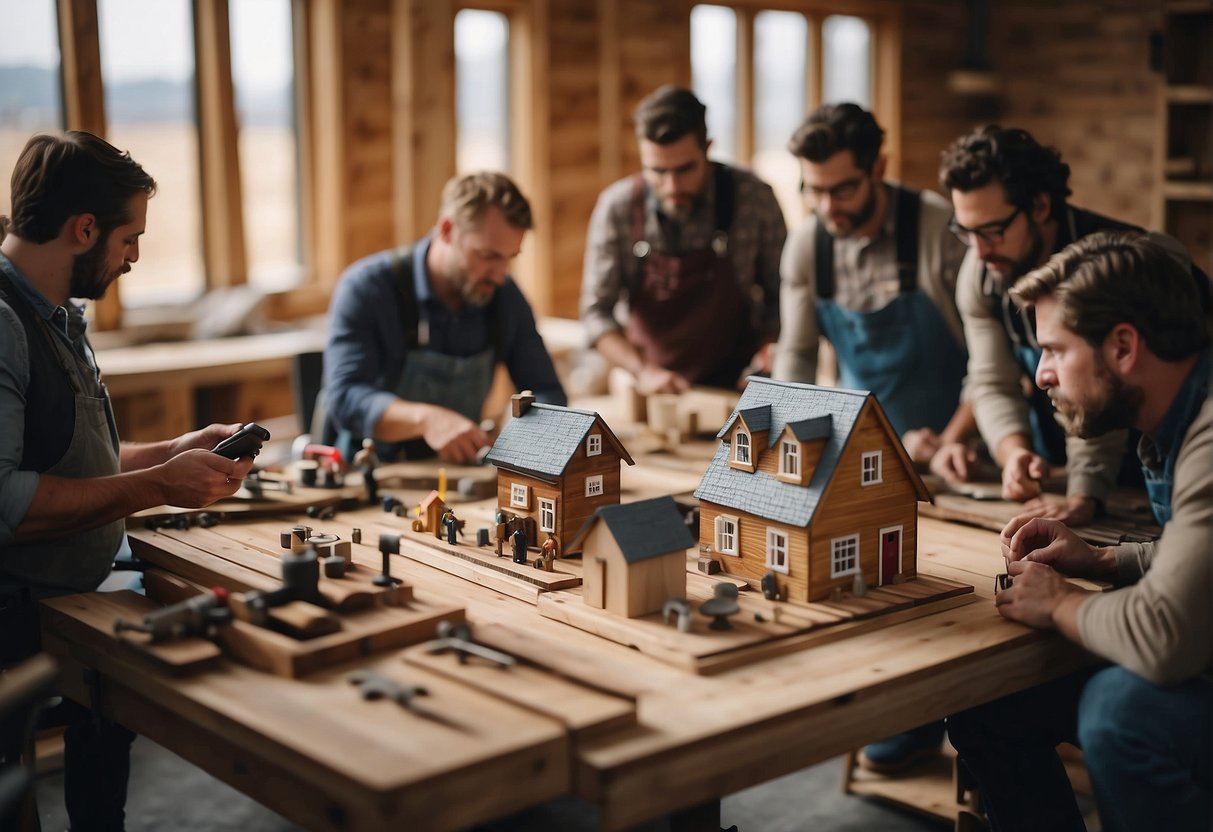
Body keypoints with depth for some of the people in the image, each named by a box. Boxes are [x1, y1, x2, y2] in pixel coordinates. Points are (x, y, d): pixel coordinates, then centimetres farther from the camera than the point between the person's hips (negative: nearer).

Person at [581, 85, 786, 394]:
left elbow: (781, 298, 5)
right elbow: (596, 311, 0)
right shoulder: (616, 207, -5)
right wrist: (642, 370, -13)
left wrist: (766, 358, -9)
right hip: (651, 393, 2)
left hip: (734, 391, -1)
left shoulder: (754, 198, -7)